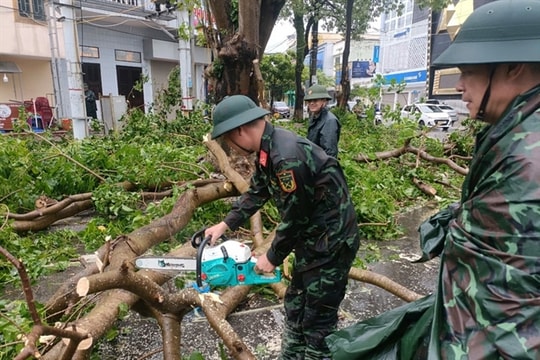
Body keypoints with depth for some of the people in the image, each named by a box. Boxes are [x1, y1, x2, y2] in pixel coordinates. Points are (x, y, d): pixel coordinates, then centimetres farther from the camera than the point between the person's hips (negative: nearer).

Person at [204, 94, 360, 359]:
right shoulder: (268, 150, 0)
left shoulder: (287, 156, -31)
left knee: (318, 321, 5)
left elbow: (294, 218, -23)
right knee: (295, 305, 23)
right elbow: (256, 193, 13)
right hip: (312, 239, 10)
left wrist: (272, 258, -8)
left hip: (331, 242, -10)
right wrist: (225, 225, 11)